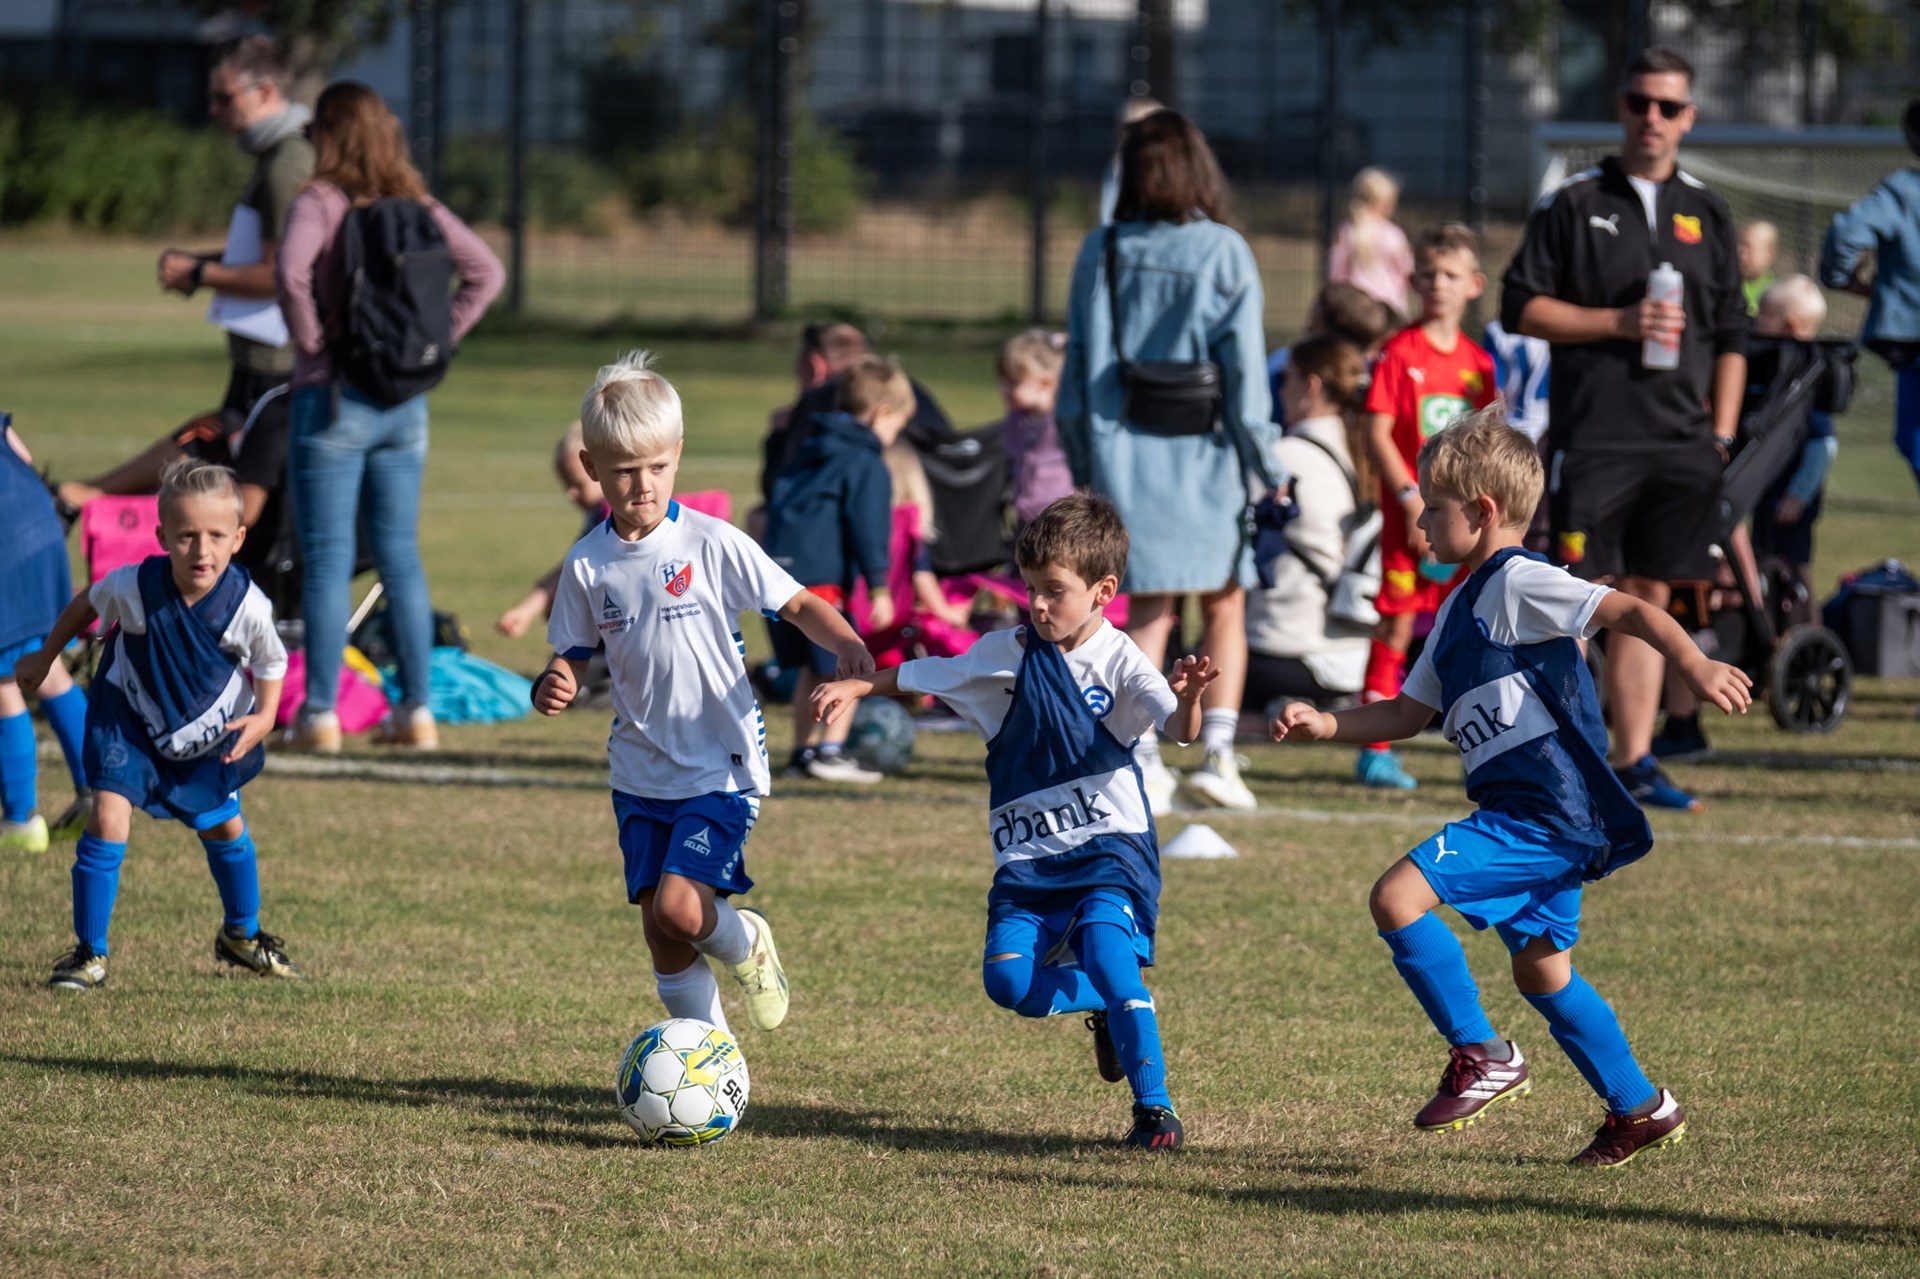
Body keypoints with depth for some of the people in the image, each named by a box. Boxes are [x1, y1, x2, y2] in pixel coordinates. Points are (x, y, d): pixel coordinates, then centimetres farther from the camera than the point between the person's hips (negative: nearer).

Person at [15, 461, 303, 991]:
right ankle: (90, 953, -4)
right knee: (107, 821, -17)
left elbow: (270, 663, -7)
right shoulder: (133, 587, -30)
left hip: (210, 733, 2)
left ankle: (241, 935, 45)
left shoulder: (247, 606, -28)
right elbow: (86, 606, -6)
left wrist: (264, 717, -24)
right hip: (131, 723, -2)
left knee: (225, 829, 19)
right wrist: (44, 658, 7)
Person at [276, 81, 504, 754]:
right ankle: (417, 709, 11)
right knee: (400, 553, 11)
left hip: (333, 399, -5)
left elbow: (292, 274, -27)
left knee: (327, 559, -1)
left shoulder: (319, 202, -10)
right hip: (406, 398, 5)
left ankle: (320, 713, -2)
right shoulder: (418, 204, 6)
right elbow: (486, 272, 7)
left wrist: (311, 340, -13)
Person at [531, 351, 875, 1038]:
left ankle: (745, 943, 15)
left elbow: (798, 604, -7)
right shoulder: (588, 564, 1)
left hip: (723, 764, -4)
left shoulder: (713, 544, -10)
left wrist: (846, 644, -26)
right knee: (660, 931, 3)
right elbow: (574, 654, 10)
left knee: (679, 907, -18)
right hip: (641, 770, 4)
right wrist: (552, 687, -13)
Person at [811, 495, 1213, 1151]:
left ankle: (1155, 1108, -19)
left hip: (1109, 847, -4)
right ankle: (1105, 1003, 15)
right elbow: (920, 677, 19)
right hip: (1027, 857, 4)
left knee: (1106, 950, -28)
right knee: (1008, 979, -15)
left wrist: (1187, 698, -42)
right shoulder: (1008, 654, 6)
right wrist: (854, 686, 9)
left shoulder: (1119, 661, -5)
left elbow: (1180, 730, -20)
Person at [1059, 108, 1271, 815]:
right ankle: (1216, 751, 2)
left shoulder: (1099, 253, 2)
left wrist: (1083, 461, 15)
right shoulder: (1222, 253, -7)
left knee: (1149, 612, 7)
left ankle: (1143, 762, 0)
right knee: (1224, 604, 10)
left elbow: (1078, 362, 6)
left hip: (1121, 457, 2)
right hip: (1203, 459, -2)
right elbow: (1243, 366, -8)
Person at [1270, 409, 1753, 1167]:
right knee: (1539, 968, 18)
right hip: (1535, 820, 11)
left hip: (1545, 813, -11)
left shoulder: (1519, 584, -9)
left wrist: (1694, 665, -36)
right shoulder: (1462, 609, 20)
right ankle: (1640, 1109, 28)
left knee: (1397, 896, -18)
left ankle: (1481, 1054, -10)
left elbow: (1629, 612, -20)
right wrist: (1325, 726, 12)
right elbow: (1408, 714, 25)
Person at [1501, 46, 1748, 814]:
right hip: (1592, 439, -4)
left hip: (1683, 444, 4)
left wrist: (1721, 435, 6)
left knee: (1650, 596, 5)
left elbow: (1731, 337, 15)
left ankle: (1634, 761, 7)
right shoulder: (1573, 205, 3)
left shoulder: (1707, 214, 14)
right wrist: (1620, 323, -11)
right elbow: (1521, 308, 0)